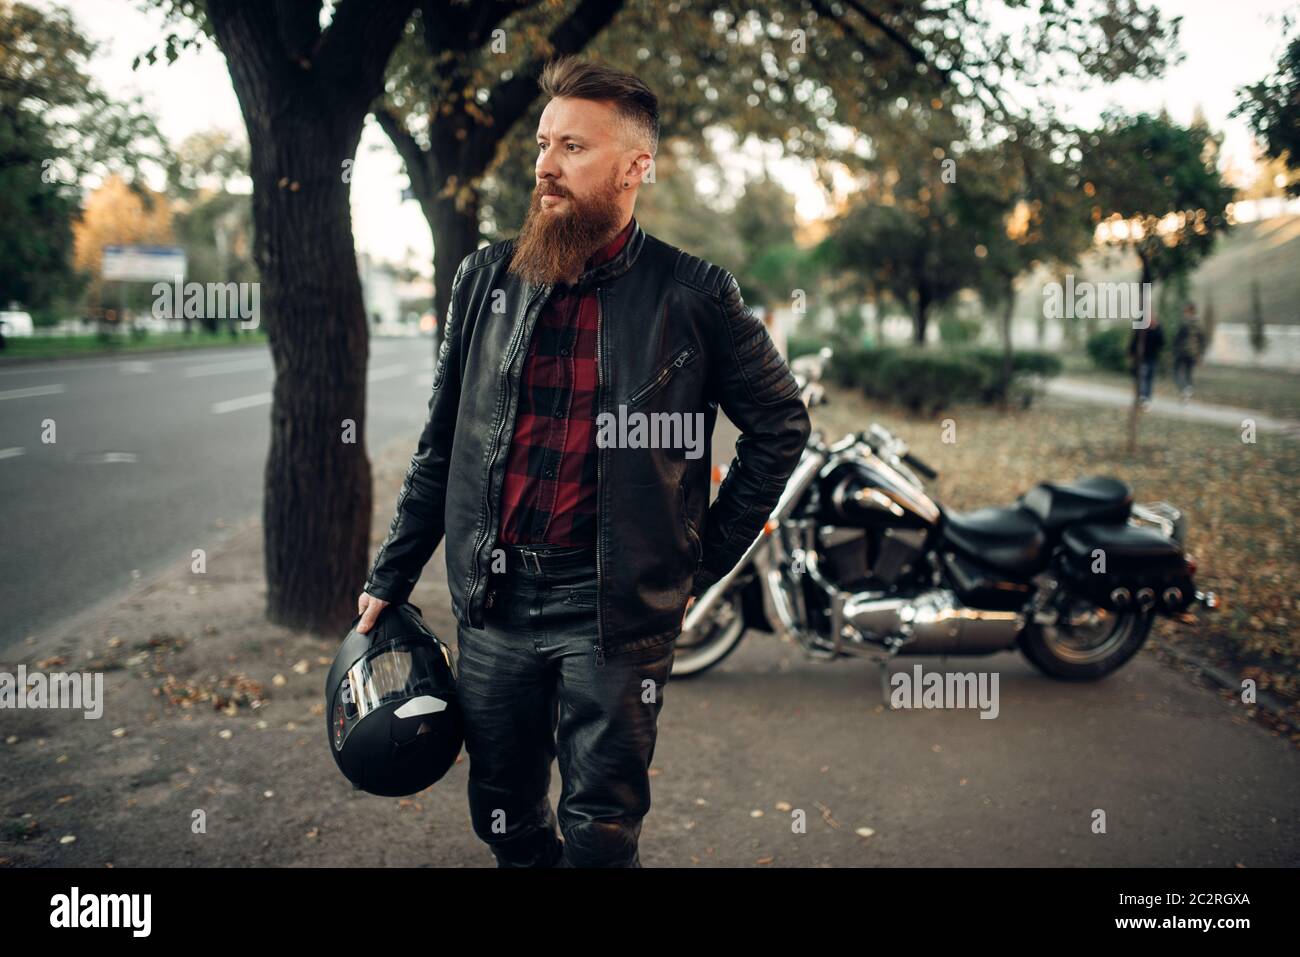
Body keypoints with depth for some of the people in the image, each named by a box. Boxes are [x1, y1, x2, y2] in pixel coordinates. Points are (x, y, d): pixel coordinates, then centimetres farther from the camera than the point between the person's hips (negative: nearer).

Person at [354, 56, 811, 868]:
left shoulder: (692, 296, -5)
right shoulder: (487, 278, 5)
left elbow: (781, 424, 4)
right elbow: (441, 445, 11)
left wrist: (705, 563, 2)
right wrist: (390, 579, 12)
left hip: (615, 611, -3)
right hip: (492, 600, 4)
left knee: (601, 831, 6)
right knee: (505, 820, 16)